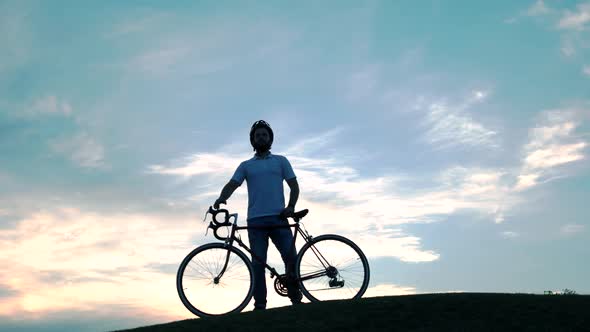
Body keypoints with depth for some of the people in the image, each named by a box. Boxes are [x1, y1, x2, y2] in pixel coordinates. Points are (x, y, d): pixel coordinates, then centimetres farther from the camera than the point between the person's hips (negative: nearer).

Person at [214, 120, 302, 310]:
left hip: (278, 218, -1)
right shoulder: (246, 165, 18)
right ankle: (260, 305, 0)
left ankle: (296, 299, 1)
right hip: (255, 220, 1)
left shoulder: (280, 161, 16)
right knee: (258, 263, -2)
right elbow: (232, 184, 5)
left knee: (291, 258, -11)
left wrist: (291, 206, -8)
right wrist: (221, 198, -18)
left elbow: (294, 186, 11)